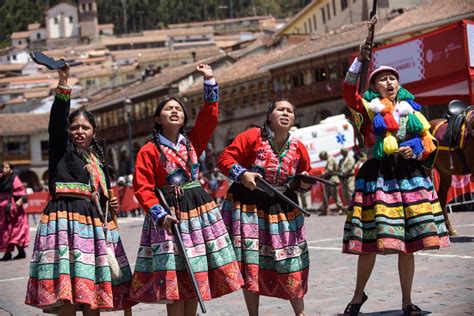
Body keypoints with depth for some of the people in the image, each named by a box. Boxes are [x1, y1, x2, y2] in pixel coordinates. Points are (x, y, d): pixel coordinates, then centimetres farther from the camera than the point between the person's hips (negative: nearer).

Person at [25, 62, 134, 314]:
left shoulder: (97, 159, 21)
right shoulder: (61, 150, 6)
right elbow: (57, 119, -10)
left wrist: (109, 205, 8)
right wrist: (63, 83, -19)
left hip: (94, 221, 6)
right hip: (66, 218, -6)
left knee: (92, 293, 5)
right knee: (66, 295, -14)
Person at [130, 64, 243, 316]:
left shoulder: (193, 142, 9)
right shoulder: (149, 151, -4)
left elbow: (209, 115, 5)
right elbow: (142, 188, -8)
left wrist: (209, 80, 2)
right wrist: (160, 214, -19)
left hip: (199, 209, 5)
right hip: (169, 213, -5)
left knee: (196, 275, 6)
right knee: (174, 279, -8)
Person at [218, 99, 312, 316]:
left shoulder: (299, 148, 2)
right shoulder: (252, 137, -10)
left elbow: (304, 178, 16)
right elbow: (225, 159, -10)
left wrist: (305, 183, -7)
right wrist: (242, 174, -25)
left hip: (282, 209, 3)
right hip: (248, 207, -3)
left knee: (290, 264, 4)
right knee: (250, 263, -2)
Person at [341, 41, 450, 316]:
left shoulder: (412, 110, 15)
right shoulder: (369, 108, 5)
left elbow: (429, 143, 13)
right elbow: (349, 93, -14)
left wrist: (415, 150, -8)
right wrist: (360, 60, -18)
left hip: (410, 176, 3)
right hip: (378, 177, -3)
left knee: (408, 244, 3)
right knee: (371, 243, -3)